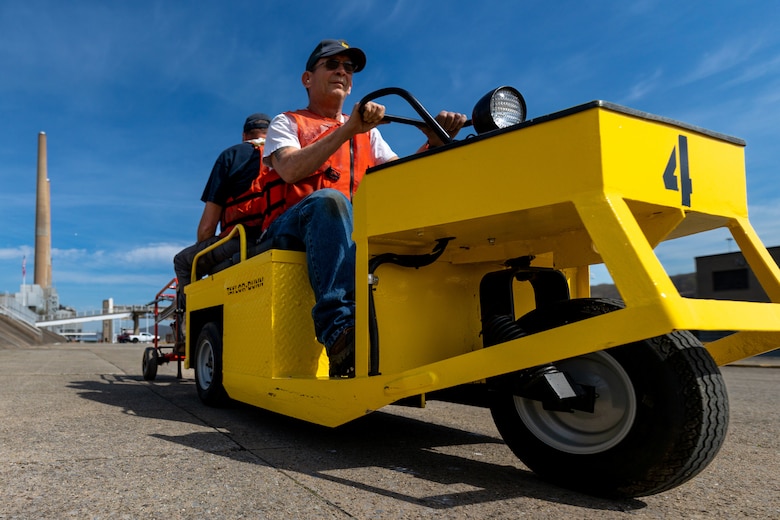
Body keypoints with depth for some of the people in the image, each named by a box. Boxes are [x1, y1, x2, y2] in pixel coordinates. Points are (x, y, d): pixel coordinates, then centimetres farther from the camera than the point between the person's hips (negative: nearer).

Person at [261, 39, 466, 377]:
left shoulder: (367, 133, 25)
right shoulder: (286, 123, 13)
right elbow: (290, 170, -11)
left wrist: (434, 142, -8)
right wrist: (348, 130, -19)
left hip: (353, 232, 4)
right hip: (289, 230, -3)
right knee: (330, 200, -36)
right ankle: (340, 329, -50)